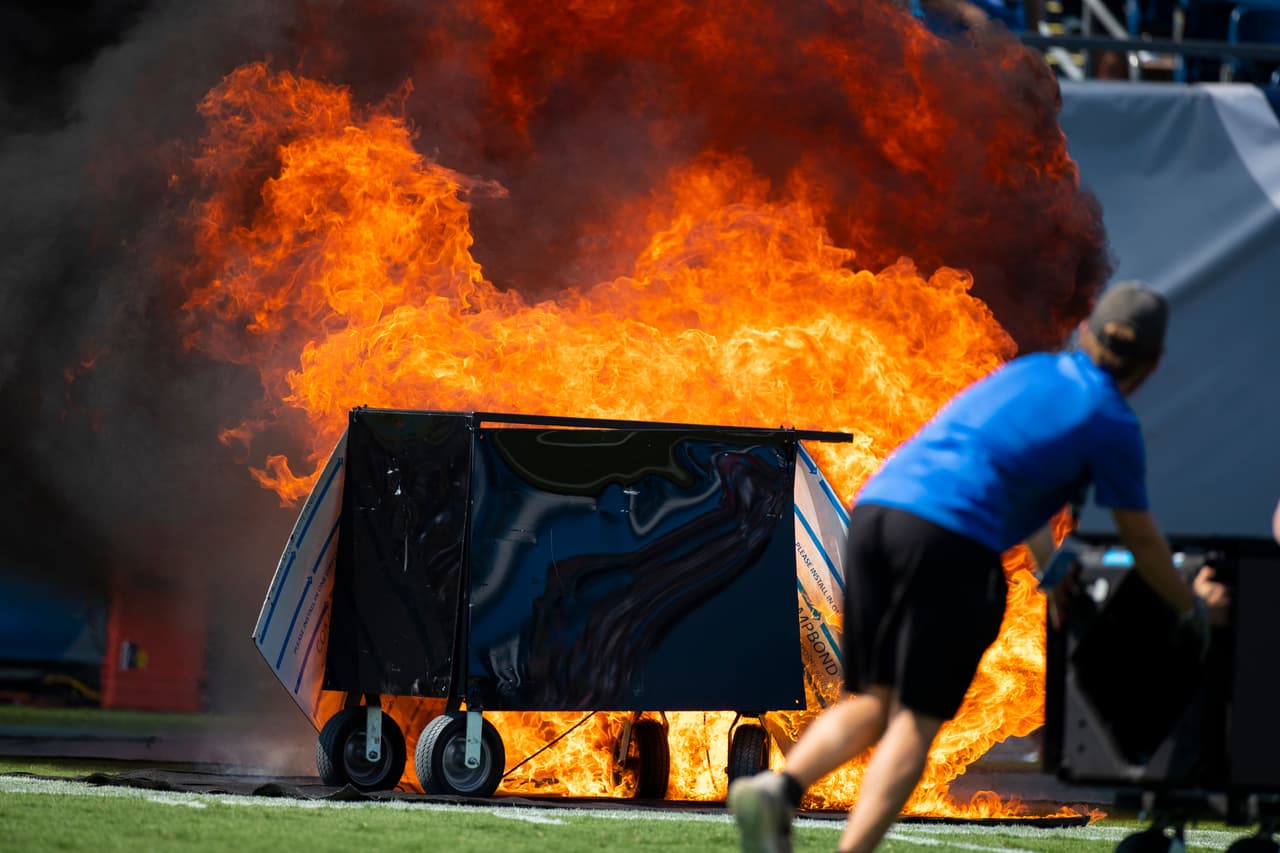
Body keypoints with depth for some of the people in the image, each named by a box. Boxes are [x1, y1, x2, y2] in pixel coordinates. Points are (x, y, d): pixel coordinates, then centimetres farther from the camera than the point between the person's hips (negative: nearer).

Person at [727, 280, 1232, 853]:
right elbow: (1141, 542, 21)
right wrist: (1195, 607, 40)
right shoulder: (1112, 423, 10)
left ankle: (780, 788, -15)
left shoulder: (1029, 372, 29)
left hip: (874, 507, 6)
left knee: (871, 701, 11)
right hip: (951, 536, -6)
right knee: (916, 718, -1)